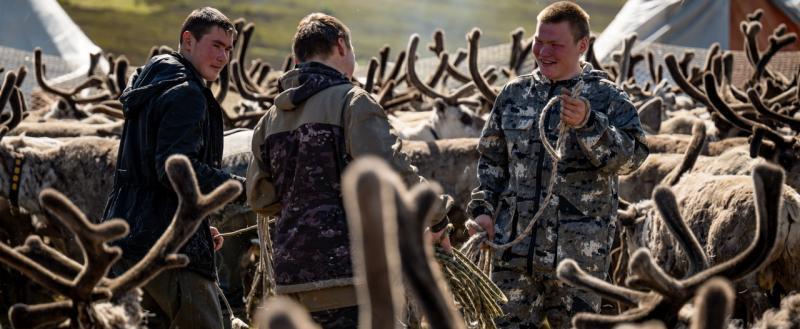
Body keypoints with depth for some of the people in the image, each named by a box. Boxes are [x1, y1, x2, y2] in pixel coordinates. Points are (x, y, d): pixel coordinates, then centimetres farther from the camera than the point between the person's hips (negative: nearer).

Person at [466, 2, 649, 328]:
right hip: (514, 248, 4)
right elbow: (492, 158, 19)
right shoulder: (514, 93, 12)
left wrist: (587, 124, -27)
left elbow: (631, 157, -14)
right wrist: (482, 208, 6)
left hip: (578, 254, -3)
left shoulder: (608, 99, 0)